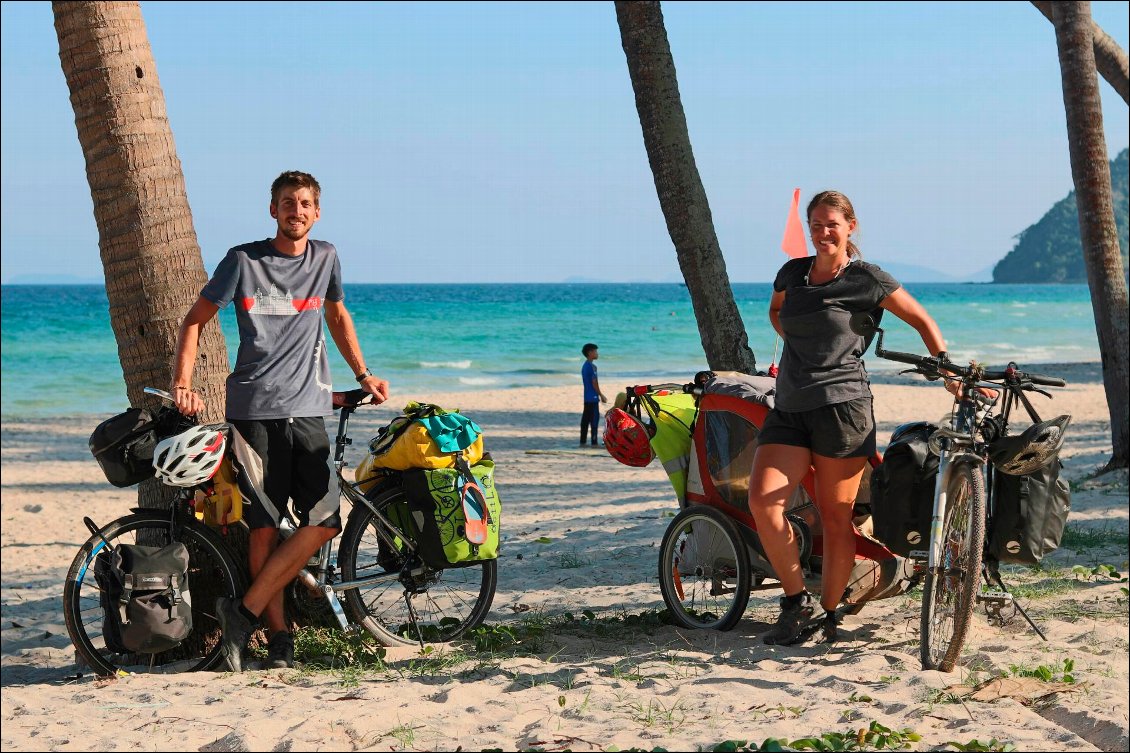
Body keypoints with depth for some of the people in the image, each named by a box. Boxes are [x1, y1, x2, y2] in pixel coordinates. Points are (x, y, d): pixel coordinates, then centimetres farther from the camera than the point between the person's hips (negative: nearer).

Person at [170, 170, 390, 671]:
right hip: (254, 408, -3)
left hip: (308, 408, 3)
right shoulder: (244, 260, 1)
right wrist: (182, 383, -8)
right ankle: (278, 635, 6)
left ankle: (243, 611, -4)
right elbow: (195, 320, 5)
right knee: (264, 527, -4)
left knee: (323, 523, -10)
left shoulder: (325, 258, 11)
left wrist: (362, 375, 25)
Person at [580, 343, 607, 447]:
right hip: (593, 397, -9)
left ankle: (582, 442, 11)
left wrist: (600, 395, 22)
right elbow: (594, 383, -16)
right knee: (594, 419, -7)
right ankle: (594, 442, -8)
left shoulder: (584, 366, 15)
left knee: (585, 419, 9)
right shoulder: (591, 366, -15)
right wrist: (601, 395, -8)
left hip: (587, 397, 9)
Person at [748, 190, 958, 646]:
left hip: (841, 405, -5)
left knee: (835, 517, -2)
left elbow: (921, 321, 7)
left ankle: (828, 614, 11)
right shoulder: (792, 274, 13)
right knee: (762, 499, -14)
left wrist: (949, 372, 4)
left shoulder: (867, 279, 0)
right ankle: (798, 603, -4)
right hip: (789, 409, 5)